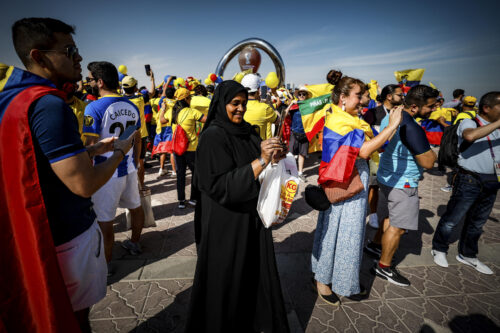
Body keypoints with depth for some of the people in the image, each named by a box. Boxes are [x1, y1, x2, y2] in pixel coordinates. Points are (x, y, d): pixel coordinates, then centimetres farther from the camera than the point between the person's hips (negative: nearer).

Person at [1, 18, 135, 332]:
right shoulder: (49, 104, -24)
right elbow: (84, 184, -27)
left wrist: (95, 148, 12)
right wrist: (119, 152, -11)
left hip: (33, 232, 9)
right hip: (68, 236, -9)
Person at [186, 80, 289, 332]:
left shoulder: (246, 131, 5)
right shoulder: (212, 137, -17)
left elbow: (261, 173, 12)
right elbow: (222, 185, -24)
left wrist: (274, 157, -10)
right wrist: (261, 161, -29)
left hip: (252, 215, 7)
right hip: (226, 222, -7)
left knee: (255, 268, 19)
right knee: (228, 276, 10)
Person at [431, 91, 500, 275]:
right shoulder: (469, 123, -10)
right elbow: (470, 136, -34)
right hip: (469, 181, -7)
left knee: (477, 222, 18)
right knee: (452, 219, 3)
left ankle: (467, 255, 35)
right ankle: (439, 249, 24)